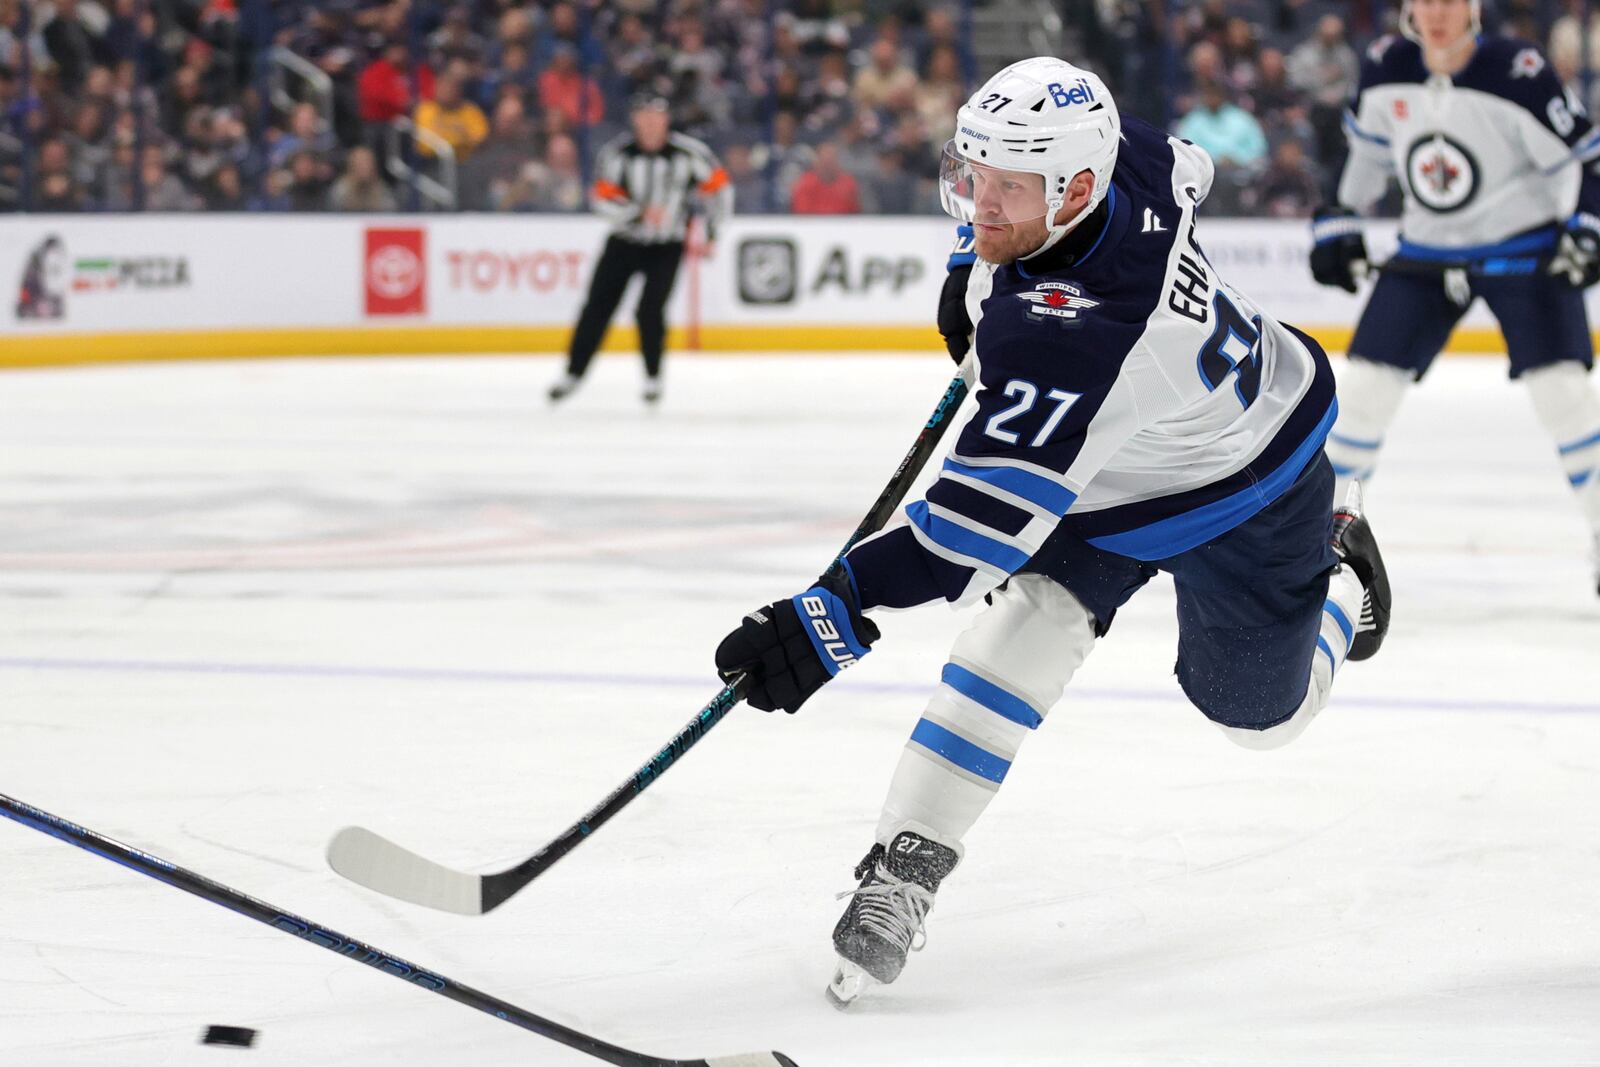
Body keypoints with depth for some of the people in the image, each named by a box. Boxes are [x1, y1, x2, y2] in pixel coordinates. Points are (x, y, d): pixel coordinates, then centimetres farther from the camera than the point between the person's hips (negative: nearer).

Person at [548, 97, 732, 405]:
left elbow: (718, 186, 0)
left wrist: (710, 233, 1)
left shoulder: (688, 152, -12)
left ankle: (653, 377, 7)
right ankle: (573, 373, 10)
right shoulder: (617, 153, -12)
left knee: (650, 310, -14)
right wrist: (641, 212, -28)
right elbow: (603, 198, -14)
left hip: (668, 246, -1)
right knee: (597, 307, -2)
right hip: (624, 241, 1)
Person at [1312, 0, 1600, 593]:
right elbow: (1366, 149, 13)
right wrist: (1337, 223, 12)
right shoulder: (1386, 70, -5)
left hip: (1524, 249, -4)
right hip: (1428, 250, 4)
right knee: (1365, 381, 1)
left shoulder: (1518, 74, -20)